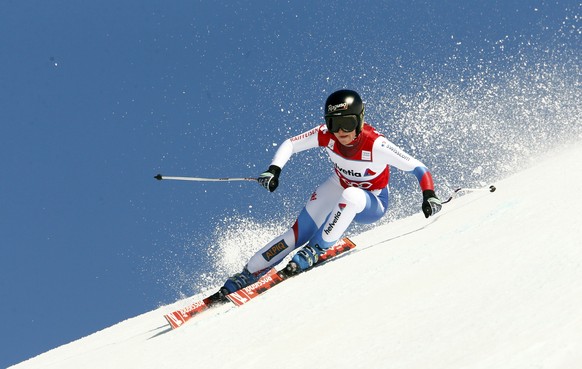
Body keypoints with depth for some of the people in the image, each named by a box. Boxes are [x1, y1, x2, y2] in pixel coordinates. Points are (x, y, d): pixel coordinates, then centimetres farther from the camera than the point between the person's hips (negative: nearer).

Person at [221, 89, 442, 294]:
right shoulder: (326, 135, -23)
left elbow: (417, 168, -28)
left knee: (351, 196, -39)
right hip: (338, 189, 4)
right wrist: (274, 170, -28)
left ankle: (316, 249, -24)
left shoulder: (376, 145, -33)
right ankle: (248, 274, 0)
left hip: (371, 205, -3)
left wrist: (429, 196, -44)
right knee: (298, 235, -12)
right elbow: (290, 145, -11)